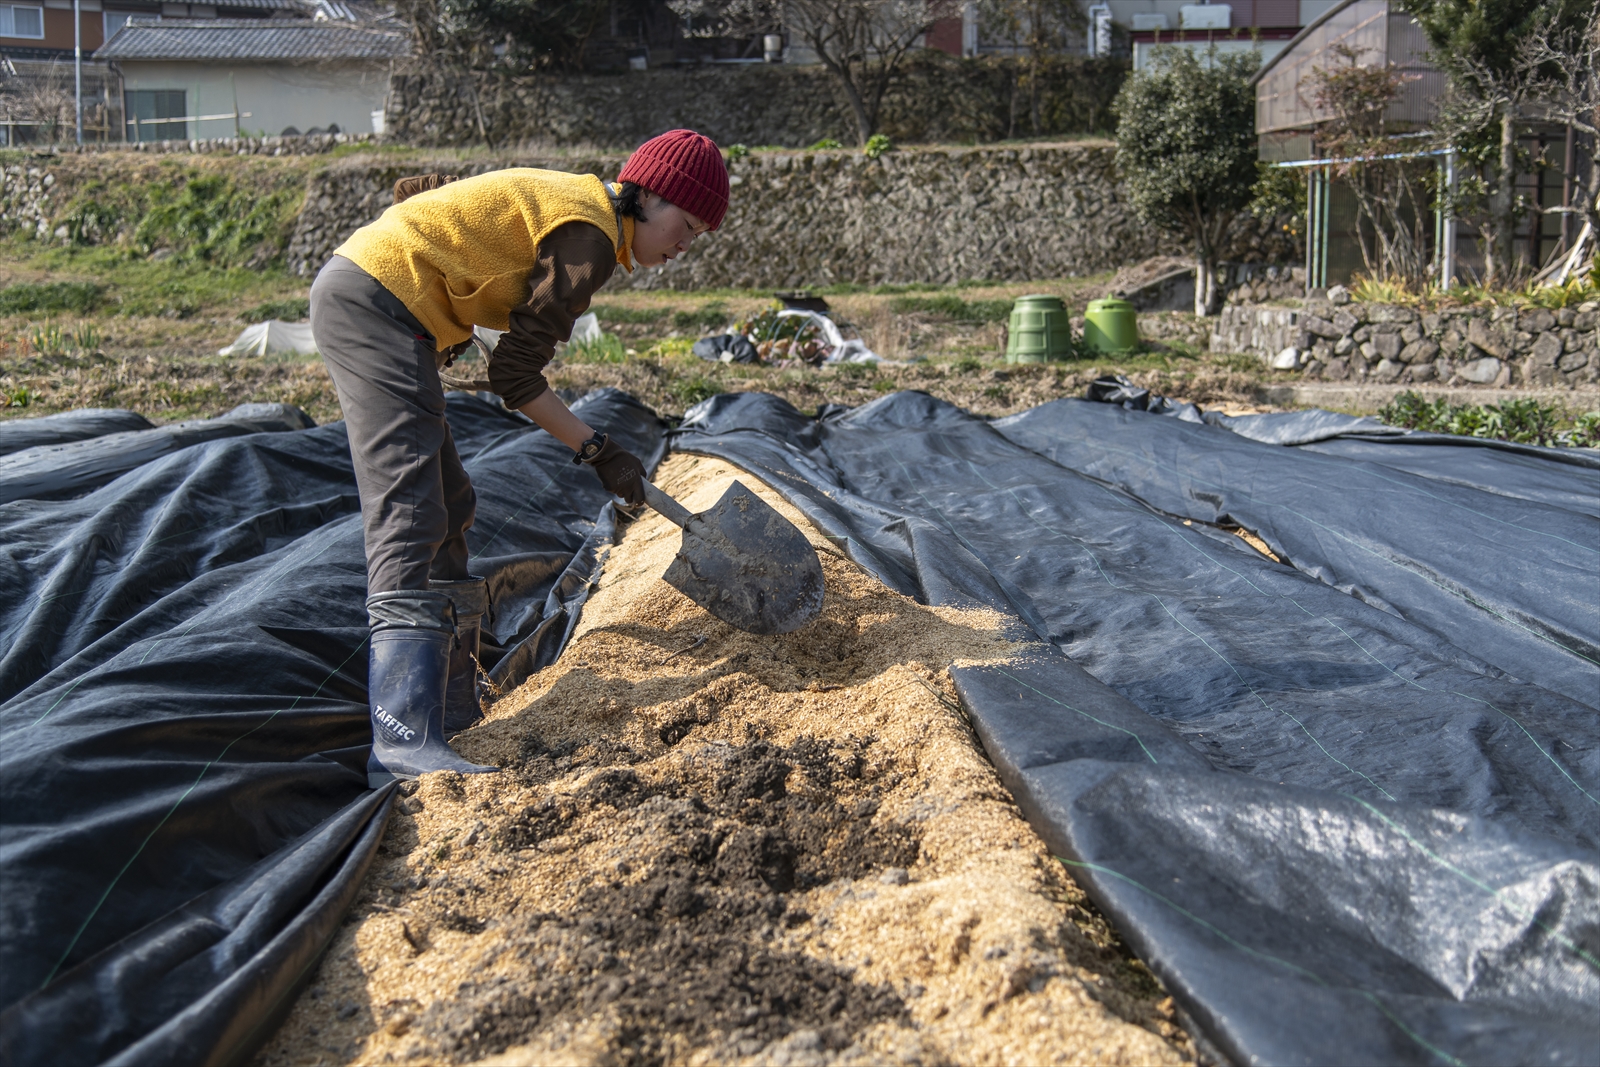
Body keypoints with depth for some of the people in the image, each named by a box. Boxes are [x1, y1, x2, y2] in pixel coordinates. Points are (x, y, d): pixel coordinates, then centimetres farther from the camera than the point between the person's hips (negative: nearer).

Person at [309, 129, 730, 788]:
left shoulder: (567, 199, 18)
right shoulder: (590, 238, -11)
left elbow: (418, 193, 24)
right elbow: (515, 377, -13)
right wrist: (598, 451, -6)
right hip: (374, 301, -11)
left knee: (448, 508, 14)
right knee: (410, 516, -20)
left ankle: (451, 708, 23)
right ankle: (406, 745, -28)